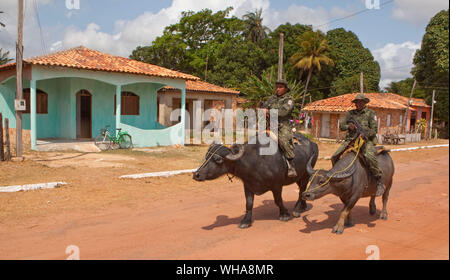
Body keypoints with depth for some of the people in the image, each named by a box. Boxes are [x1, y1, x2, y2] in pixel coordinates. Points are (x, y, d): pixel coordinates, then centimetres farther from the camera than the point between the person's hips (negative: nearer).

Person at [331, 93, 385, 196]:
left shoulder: (370, 113, 6)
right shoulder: (350, 113, 17)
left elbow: (374, 129, -1)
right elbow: (341, 126, 15)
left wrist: (365, 135, -19)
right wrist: (348, 126, -6)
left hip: (367, 140, -4)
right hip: (350, 140, 4)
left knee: (370, 157, -34)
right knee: (334, 157, -11)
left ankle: (379, 182, -21)